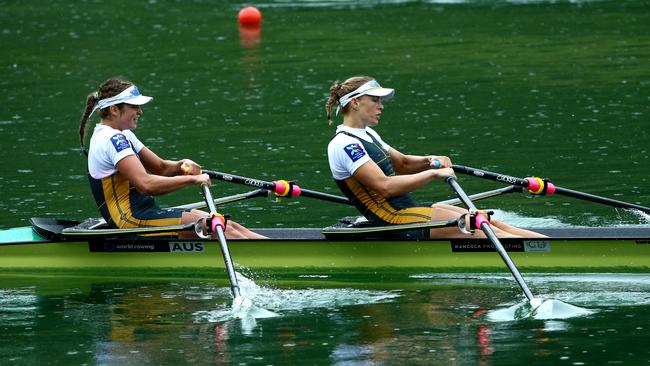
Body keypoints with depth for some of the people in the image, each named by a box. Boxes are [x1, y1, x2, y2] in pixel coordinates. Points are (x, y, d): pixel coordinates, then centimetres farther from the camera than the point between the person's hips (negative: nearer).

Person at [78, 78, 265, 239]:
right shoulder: (112, 140, -17)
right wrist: (191, 179, -21)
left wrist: (181, 166, -2)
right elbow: (145, 184, -27)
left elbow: (160, 167, 21)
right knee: (222, 228, -16)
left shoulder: (121, 135, 17)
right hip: (131, 221, -10)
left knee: (230, 226, 2)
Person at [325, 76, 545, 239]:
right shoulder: (343, 144, -15)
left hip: (407, 209, 10)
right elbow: (385, 186, -23)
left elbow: (402, 163, 23)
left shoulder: (366, 134, 17)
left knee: (490, 223, 1)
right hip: (393, 220, -10)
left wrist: (429, 161, 2)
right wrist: (433, 174, -19)